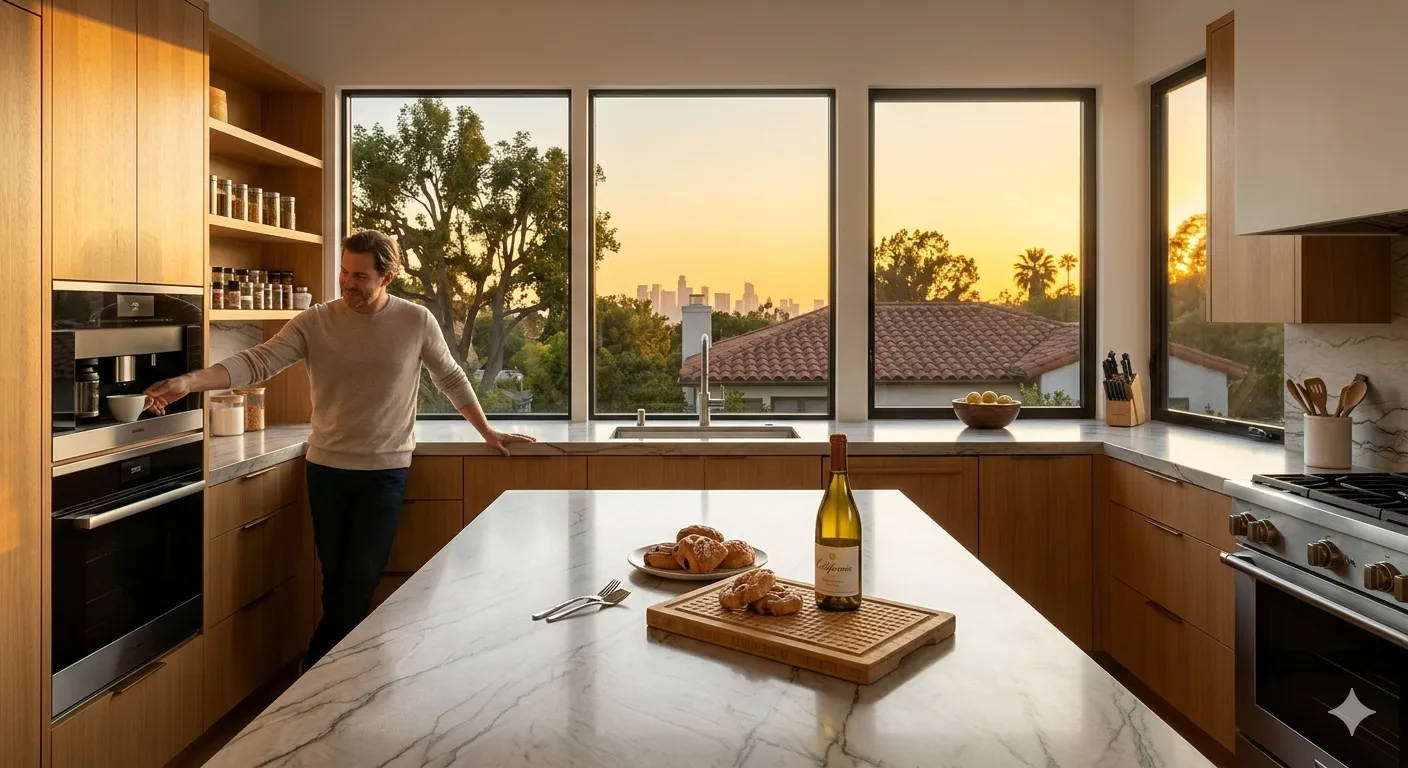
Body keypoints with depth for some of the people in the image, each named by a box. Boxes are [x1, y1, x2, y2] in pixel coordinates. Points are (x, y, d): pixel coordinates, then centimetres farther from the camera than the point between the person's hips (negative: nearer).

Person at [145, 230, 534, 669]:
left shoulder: (417, 322, -6)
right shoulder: (314, 322, -6)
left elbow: (451, 379, 7)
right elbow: (256, 362, -16)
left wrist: (487, 432, 13)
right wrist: (189, 381, -32)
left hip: (386, 470, -1)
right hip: (327, 469, 1)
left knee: (360, 580, -4)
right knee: (337, 579, 10)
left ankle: (315, 671, 15)